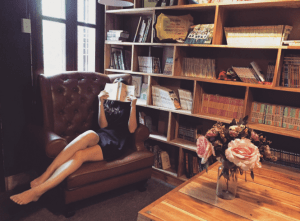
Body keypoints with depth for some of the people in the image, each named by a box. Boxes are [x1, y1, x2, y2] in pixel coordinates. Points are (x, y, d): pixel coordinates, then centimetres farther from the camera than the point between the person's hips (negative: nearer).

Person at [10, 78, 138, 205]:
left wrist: (133, 105, -6)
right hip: (102, 135, 2)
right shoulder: (107, 102, 24)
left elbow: (131, 129, 1)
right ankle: (43, 178, -38)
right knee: (90, 134, -37)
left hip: (116, 143, -2)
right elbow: (103, 125, 9)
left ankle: (38, 190, -37)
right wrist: (101, 103, -2)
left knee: (80, 155, -30)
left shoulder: (128, 105, 17)